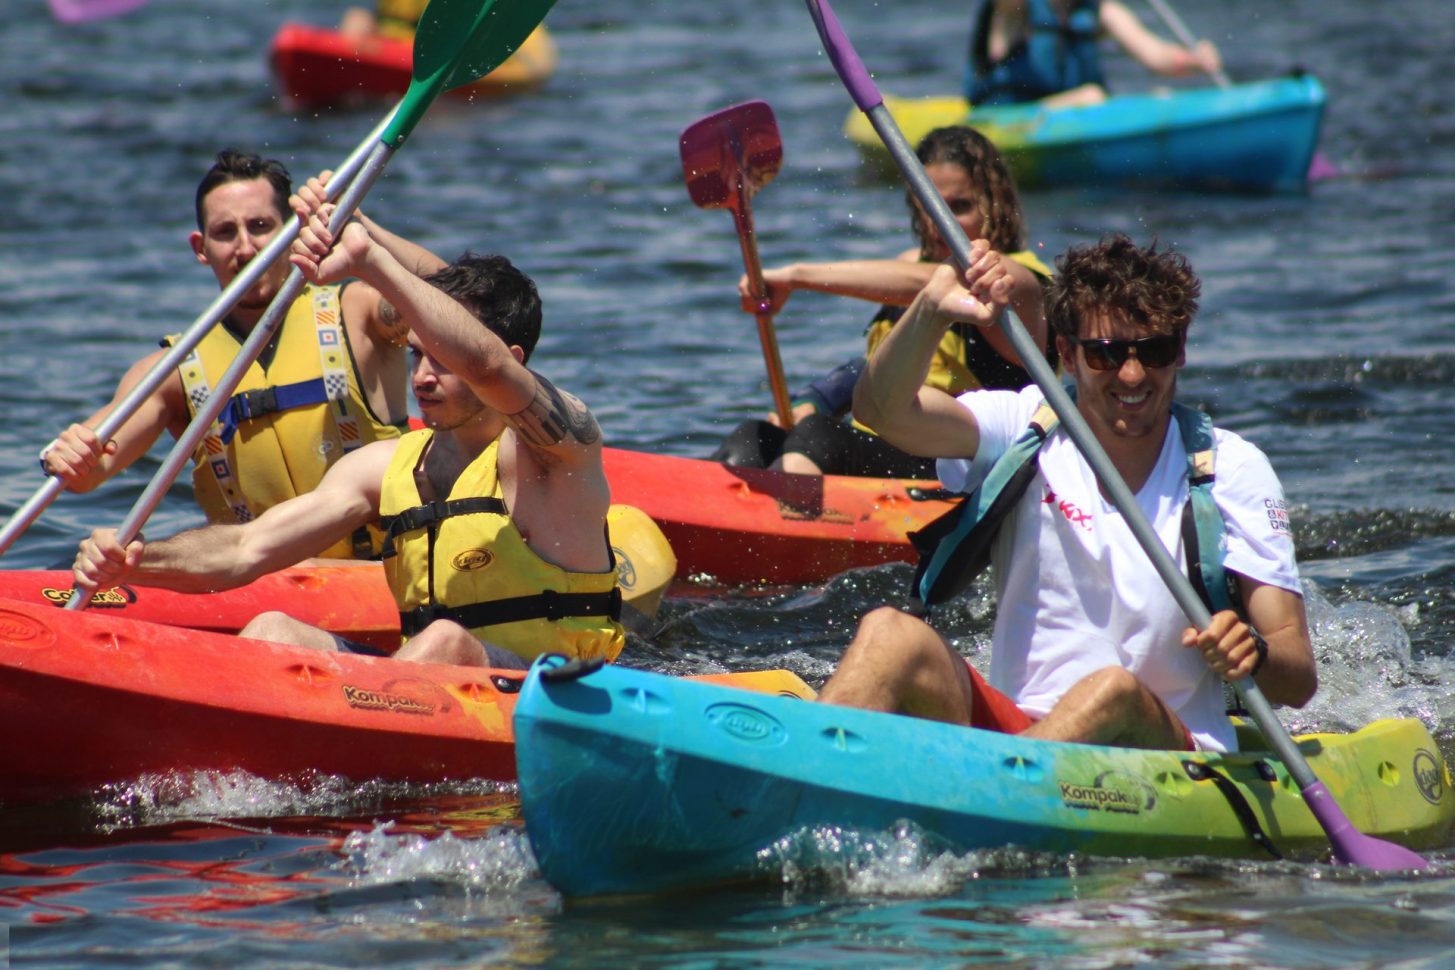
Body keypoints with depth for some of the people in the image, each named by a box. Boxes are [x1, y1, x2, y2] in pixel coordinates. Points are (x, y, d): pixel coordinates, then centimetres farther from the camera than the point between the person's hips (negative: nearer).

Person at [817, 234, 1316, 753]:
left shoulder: (1230, 470, 0)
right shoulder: (1026, 430, 4)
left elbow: (1299, 679, -5)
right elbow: (880, 408, -14)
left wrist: (1253, 655, -29)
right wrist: (932, 311, -32)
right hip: (1010, 728, 2)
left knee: (1113, 690, -35)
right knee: (891, 634, -23)